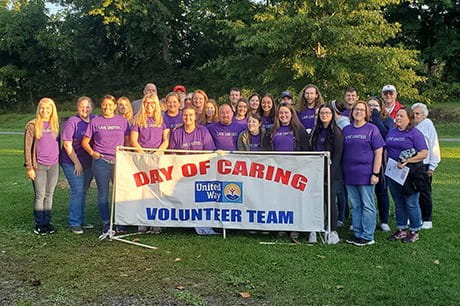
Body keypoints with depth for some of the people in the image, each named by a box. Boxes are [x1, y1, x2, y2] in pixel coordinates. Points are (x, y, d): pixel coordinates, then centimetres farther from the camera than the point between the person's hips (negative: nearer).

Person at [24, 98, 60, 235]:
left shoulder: (55, 125, 8)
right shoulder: (32, 125, -4)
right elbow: (27, 147, -4)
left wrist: (59, 161, 10)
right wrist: (29, 166, -9)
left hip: (54, 165, 4)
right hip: (39, 166, -4)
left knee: (49, 195, 10)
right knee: (40, 196, 1)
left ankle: (47, 222, 19)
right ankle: (39, 224, 11)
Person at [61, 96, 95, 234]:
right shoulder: (71, 122, -10)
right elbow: (67, 145, -12)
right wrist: (77, 162, -12)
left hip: (88, 163, 5)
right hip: (72, 163, -5)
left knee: (83, 192, 13)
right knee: (77, 191, -8)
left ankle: (81, 220, 24)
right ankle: (74, 223, 1)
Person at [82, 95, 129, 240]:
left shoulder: (122, 121, 9)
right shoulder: (95, 122, 7)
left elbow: (128, 141, 12)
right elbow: (85, 142, 11)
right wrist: (92, 153, -5)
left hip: (119, 161, 1)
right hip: (101, 162, 0)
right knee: (103, 194, 3)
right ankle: (106, 225, 9)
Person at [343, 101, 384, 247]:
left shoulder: (372, 129, -2)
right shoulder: (346, 130, 11)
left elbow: (378, 152, -5)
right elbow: (341, 151, 15)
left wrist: (375, 173, -11)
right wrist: (342, 172, 9)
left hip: (365, 174, -5)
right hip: (349, 174, 5)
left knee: (367, 206, 2)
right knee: (355, 206, 12)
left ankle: (367, 236, 9)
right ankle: (357, 234, 21)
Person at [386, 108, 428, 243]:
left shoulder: (415, 133, -6)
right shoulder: (391, 132, 13)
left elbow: (424, 153, -13)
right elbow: (386, 150, 20)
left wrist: (406, 161, -20)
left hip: (410, 173, -6)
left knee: (411, 204, 0)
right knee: (398, 203, 13)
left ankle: (414, 231, 13)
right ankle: (401, 230, 23)